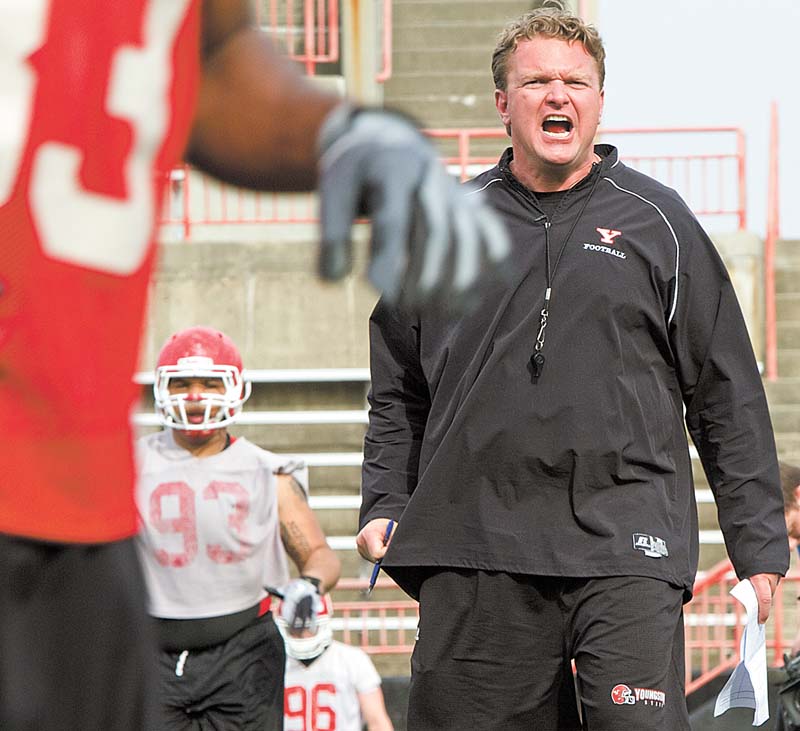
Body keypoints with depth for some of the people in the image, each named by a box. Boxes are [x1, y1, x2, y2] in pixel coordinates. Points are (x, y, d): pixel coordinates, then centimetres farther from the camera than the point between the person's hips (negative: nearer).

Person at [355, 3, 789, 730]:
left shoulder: (657, 222, 9)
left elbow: (729, 396, 9)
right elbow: (398, 390, 22)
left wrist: (759, 544, 5)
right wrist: (384, 504, 9)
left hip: (626, 546, -2)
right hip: (474, 545, 2)